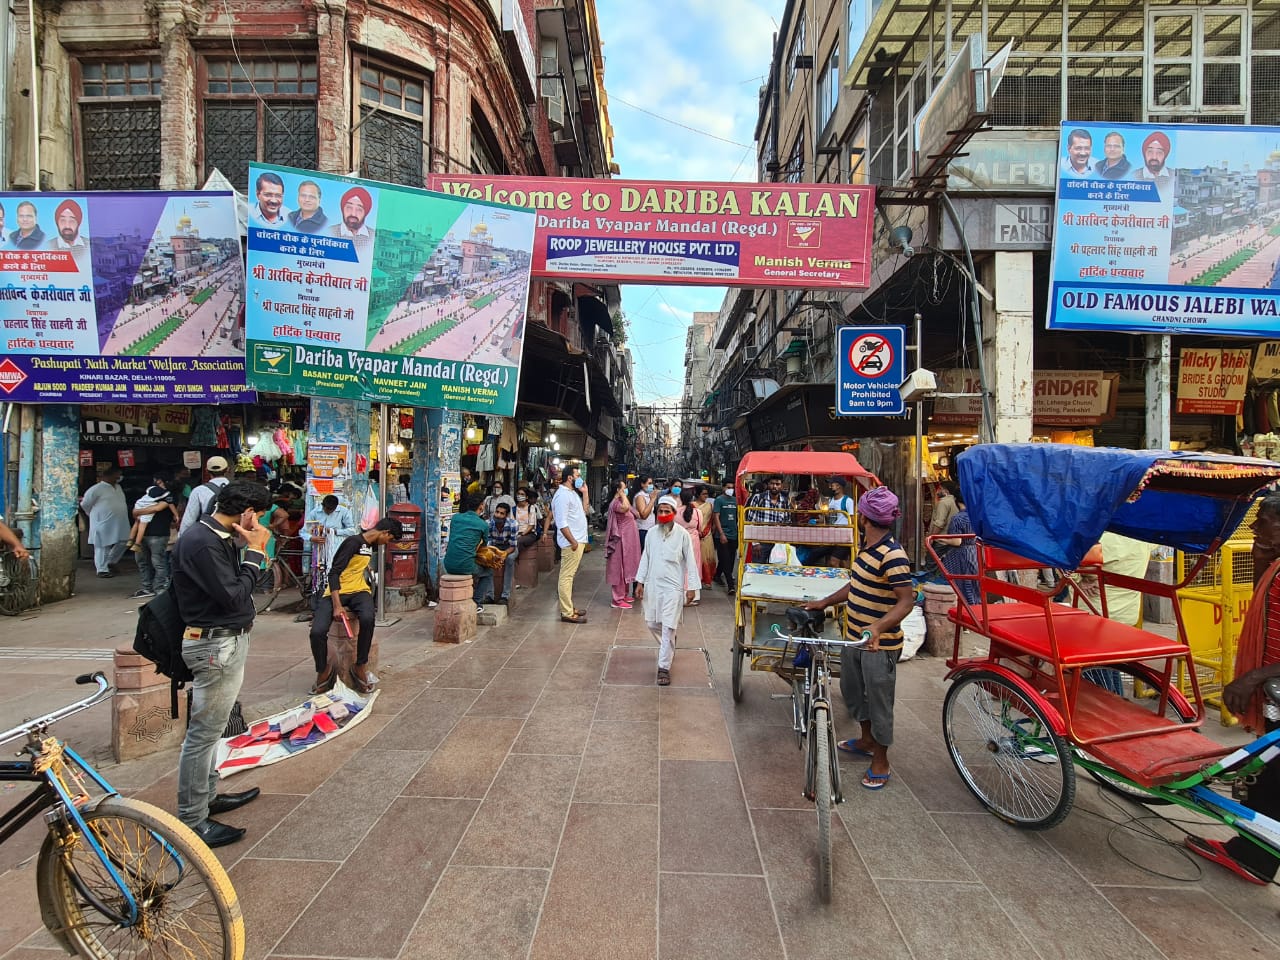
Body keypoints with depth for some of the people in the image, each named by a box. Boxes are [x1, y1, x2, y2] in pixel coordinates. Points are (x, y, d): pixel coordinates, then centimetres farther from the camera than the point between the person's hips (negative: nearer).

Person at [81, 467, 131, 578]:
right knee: (103, 547, 1)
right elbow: (85, 504, -2)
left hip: (119, 524, 7)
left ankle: (110, 563, 27)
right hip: (103, 524, -7)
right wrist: (95, 515, 10)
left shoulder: (118, 487, 13)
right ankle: (102, 569, 11)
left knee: (121, 544, 8)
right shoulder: (97, 489, -10)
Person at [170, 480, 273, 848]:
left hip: (227, 642, 11)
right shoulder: (201, 543, -22)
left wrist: (248, 549, 1)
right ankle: (192, 820, 11)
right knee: (204, 732, 0)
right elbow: (234, 597, -23)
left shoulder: (218, 537, 8)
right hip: (216, 645, -11)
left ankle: (208, 796, 37)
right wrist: (255, 552, -18)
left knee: (209, 729, 22)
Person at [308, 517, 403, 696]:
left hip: (358, 591, 5)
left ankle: (360, 667, -13)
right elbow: (334, 573, -17)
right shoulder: (353, 542, -11)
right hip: (336, 592, -5)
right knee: (317, 632, -27)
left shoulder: (372, 545, 14)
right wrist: (337, 606, -24)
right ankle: (324, 671, 3)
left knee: (368, 618, -30)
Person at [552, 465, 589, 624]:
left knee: (569, 575, 15)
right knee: (566, 576, -6)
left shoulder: (572, 493, 17)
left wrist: (584, 492, 15)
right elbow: (561, 522, -21)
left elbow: (584, 512, 20)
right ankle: (567, 613, -4)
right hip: (571, 542, -10)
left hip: (578, 540, 10)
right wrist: (573, 541, -21)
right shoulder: (562, 495, -15)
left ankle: (569, 607, 24)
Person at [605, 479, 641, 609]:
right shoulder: (615, 503, -16)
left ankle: (623, 595, 27)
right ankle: (617, 600, -2)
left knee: (625, 568, 17)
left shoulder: (622, 501, 14)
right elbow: (625, 508, -39)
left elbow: (631, 514, 20)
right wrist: (623, 495, -23)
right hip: (621, 540, -10)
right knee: (619, 569, -6)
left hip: (627, 541, 10)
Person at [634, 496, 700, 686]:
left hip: (673, 587, -4)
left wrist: (691, 587, -6)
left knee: (668, 628, -6)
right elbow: (645, 558, 10)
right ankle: (668, 649, 41)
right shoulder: (651, 534, 3)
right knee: (651, 623, 13)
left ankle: (664, 667, 3)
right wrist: (640, 582, 7)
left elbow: (690, 562, -4)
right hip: (652, 585, 5)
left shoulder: (682, 535, -8)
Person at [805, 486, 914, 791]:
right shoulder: (867, 547, 5)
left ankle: (880, 761, 25)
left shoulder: (892, 555, -24)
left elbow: (907, 600, -27)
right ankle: (867, 740, 45)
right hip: (854, 637, 10)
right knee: (851, 690, 24)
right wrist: (824, 603, 20)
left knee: (879, 701, 6)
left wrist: (879, 627, -40)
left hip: (879, 644, -10)